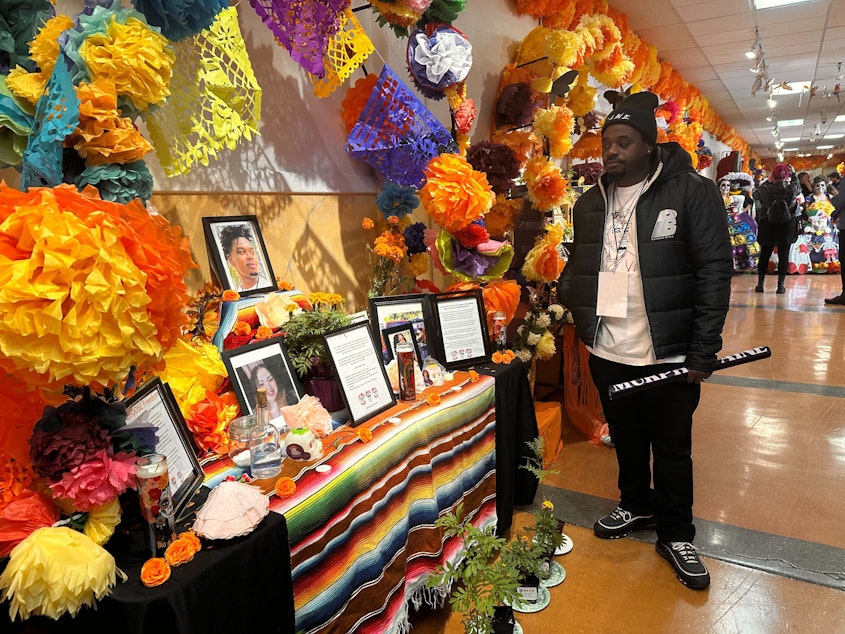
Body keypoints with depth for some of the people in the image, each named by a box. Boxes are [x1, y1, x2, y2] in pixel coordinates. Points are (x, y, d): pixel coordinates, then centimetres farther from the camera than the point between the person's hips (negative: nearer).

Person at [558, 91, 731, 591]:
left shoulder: (692, 191, -9)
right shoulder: (591, 202, 7)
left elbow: (715, 272, -11)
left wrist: (703, 352, -14)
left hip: (669, 355, -4)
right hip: (607, 352, 5)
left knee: (672, 448, 11)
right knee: (626, 438, 21)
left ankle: (676, 534, 31)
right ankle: (638, 506, 44)